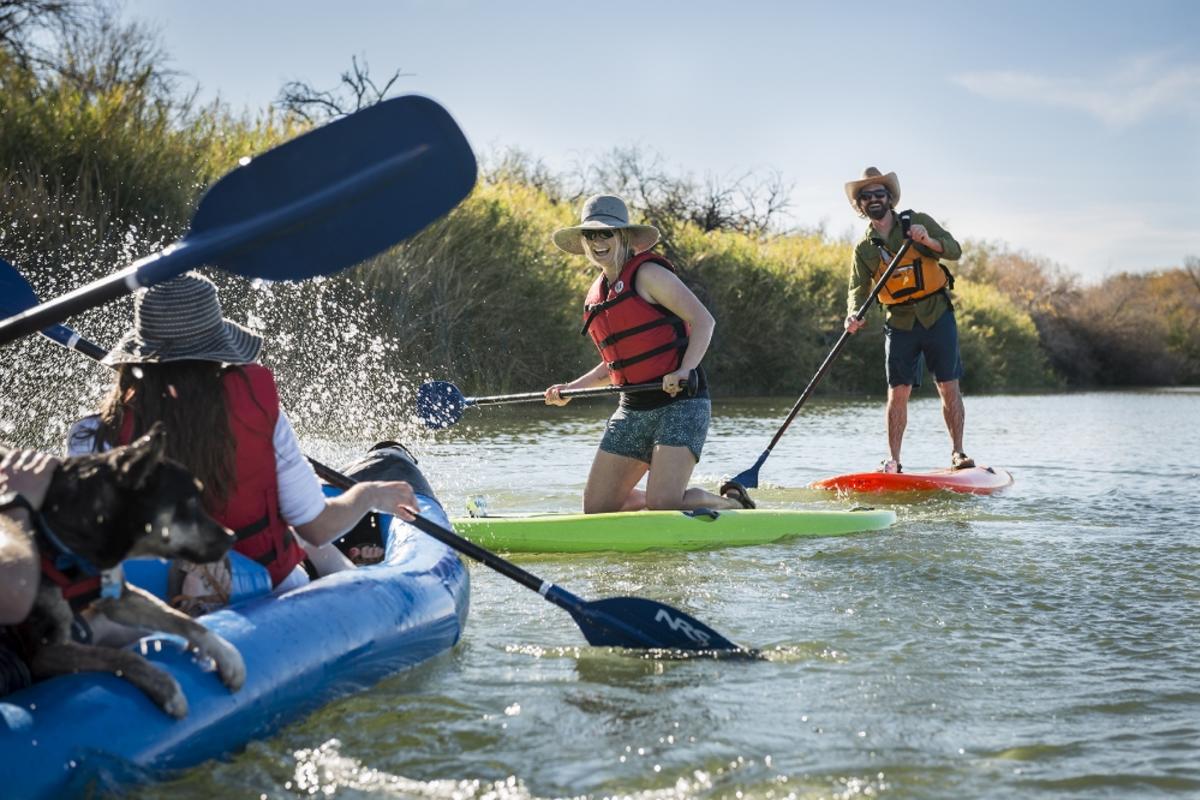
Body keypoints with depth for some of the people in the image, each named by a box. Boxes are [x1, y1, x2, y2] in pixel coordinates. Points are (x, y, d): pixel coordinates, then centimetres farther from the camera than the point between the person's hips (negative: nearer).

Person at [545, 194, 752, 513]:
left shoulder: (647, 274, -8)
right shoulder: (597, 295, 15)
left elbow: (704, 320, -13)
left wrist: (684, 370, -27)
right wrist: (570, 389, 12)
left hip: (680, 403, -7)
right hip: (633, 409, 7)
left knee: (663, 505, -19)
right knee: (596, 508, 0)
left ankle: (731, 502, 12)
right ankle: (673, 497, 24)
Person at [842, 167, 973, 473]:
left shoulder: (918, 221, 1)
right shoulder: (863, 248, 6)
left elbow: (955, 250, -6)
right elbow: (858, 289, -2)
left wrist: (928, 240, -26)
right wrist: (853, 315, -23)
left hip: (937, 316, -1)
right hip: (899, 324, 1)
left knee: (949, 388, -2)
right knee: (897, 394, -4)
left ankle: (957, 453, 8)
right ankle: (893, 461, 1)